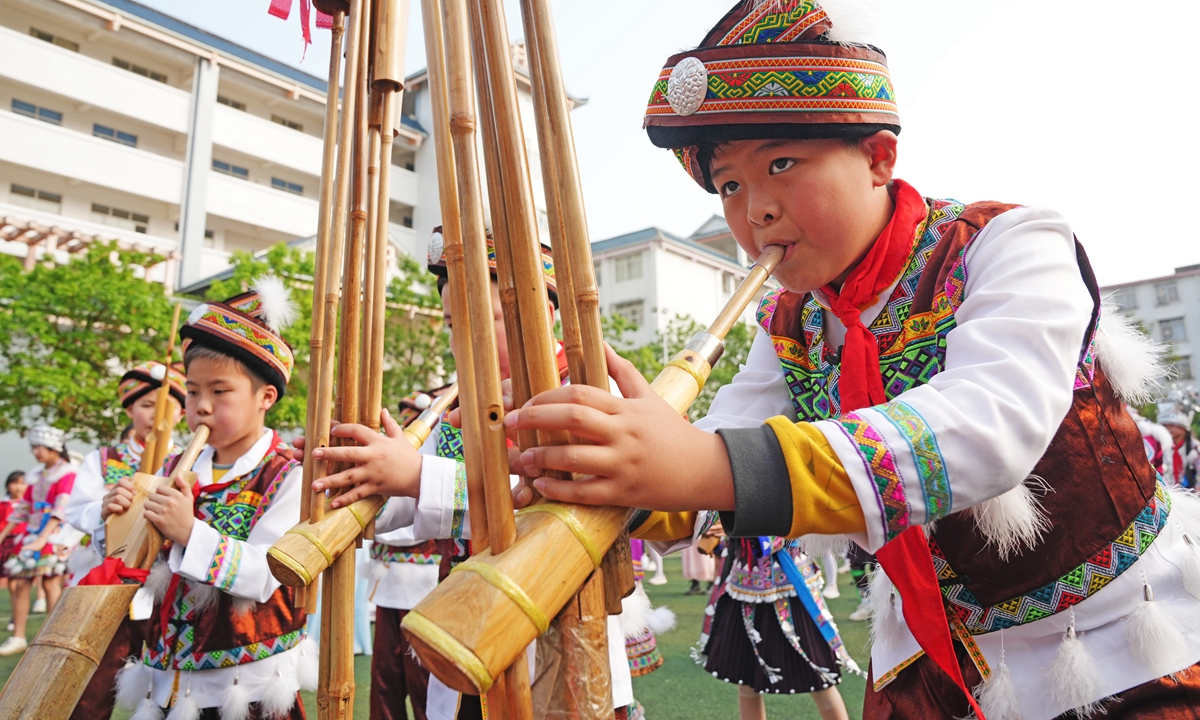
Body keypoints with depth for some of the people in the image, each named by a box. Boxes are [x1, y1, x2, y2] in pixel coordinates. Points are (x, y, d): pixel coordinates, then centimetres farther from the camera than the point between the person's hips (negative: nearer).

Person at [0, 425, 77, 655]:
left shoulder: (68, 473, -9)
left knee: (50, 581, -9)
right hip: (33, 534, 7)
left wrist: (42, 538, -24)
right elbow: (22, 509, 20)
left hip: (55, 535, -7)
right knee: (19, 582, 5)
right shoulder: (36, 476, 13)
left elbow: (61, 509, -17)